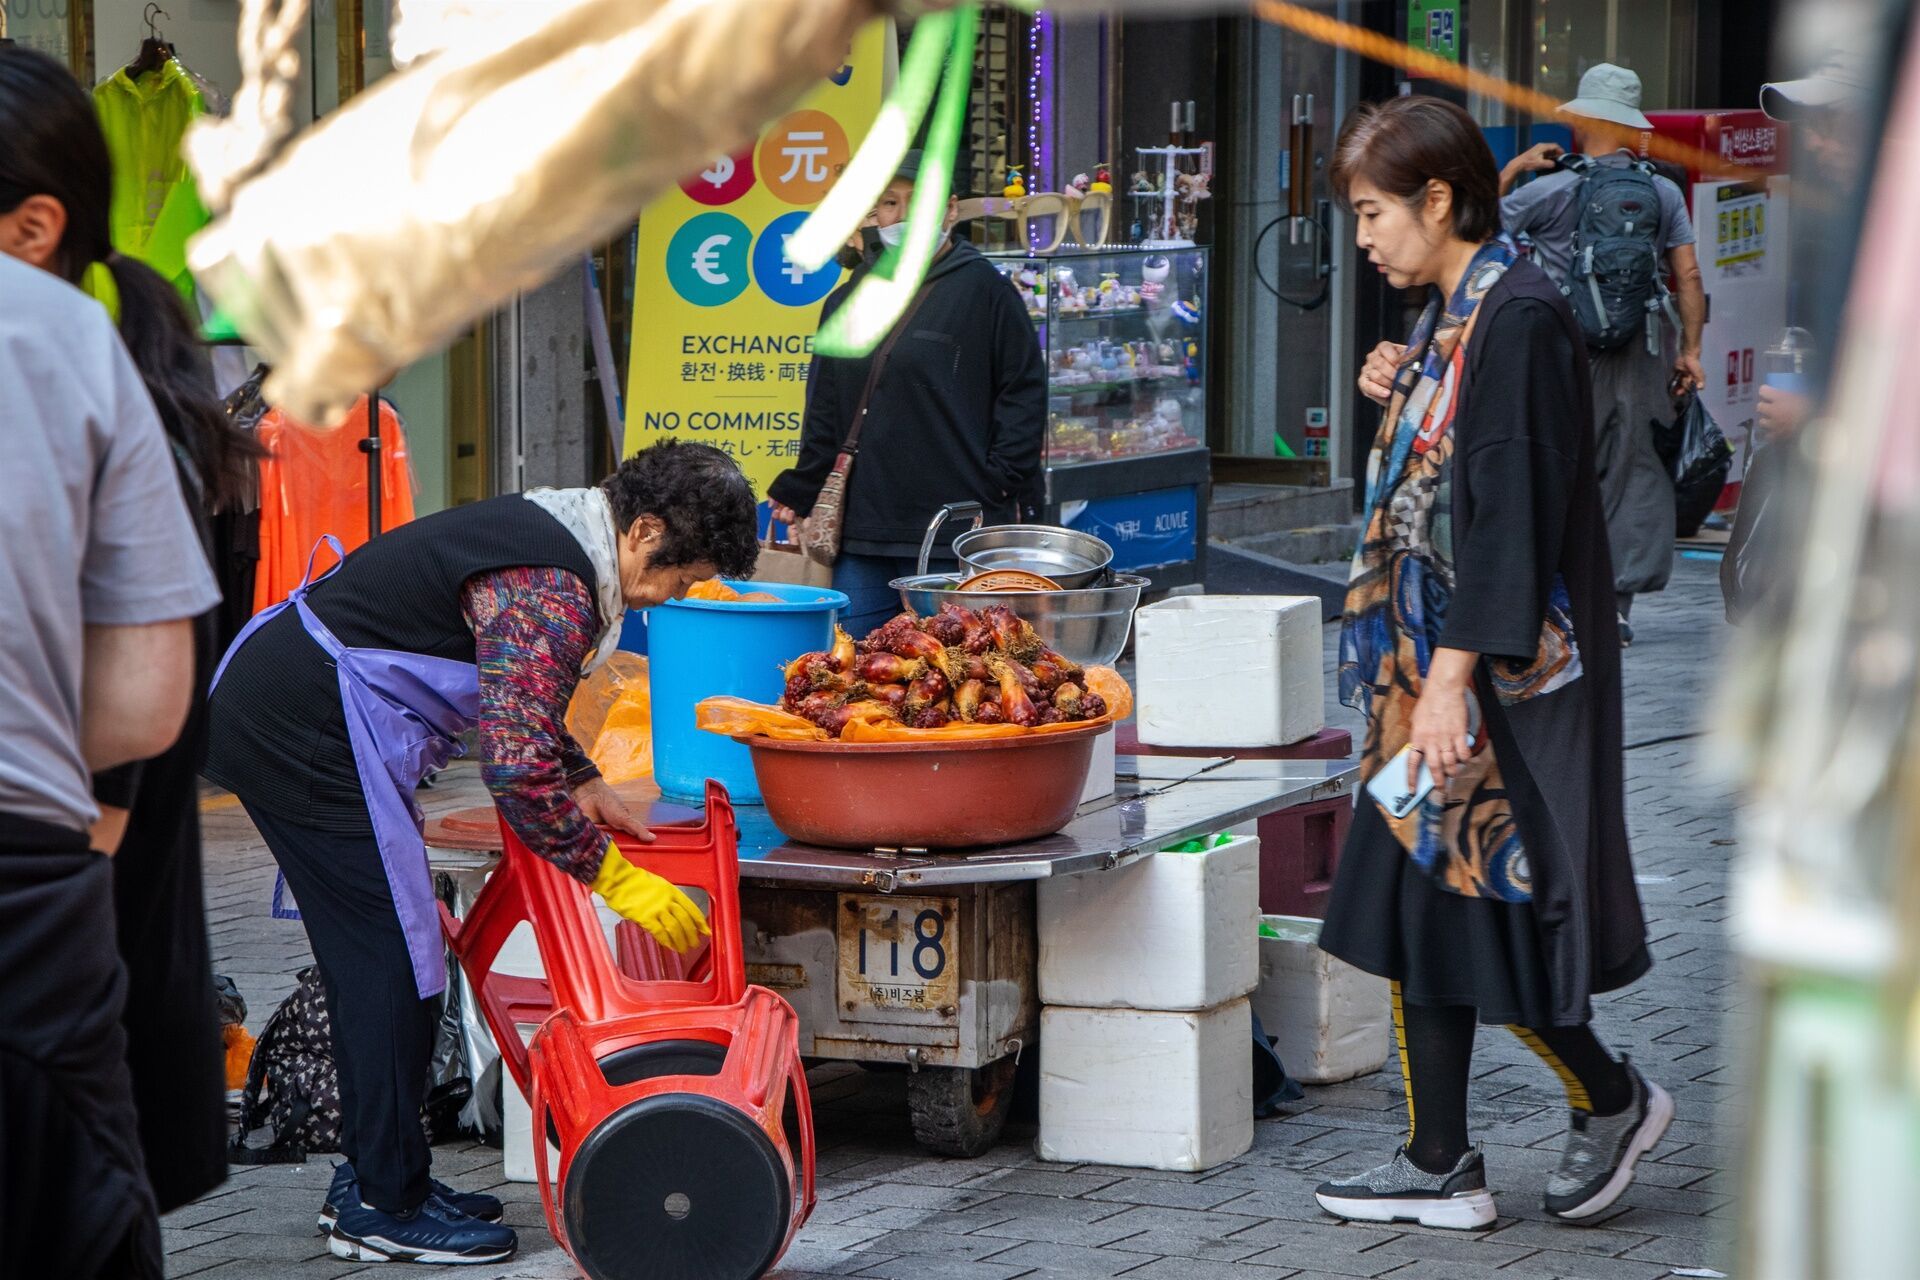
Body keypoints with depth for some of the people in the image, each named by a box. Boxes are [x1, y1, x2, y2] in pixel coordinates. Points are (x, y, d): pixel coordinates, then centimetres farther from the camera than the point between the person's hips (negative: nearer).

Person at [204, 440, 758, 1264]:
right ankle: (384, 1206, 0)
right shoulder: (553, 592, -20)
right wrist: (616, 880, -17)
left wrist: (582, 783, 21)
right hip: (307, 729, -11)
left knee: (371, 953, 16)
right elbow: (519, 768, -25)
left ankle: (372, 1179, 24)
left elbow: (518, 703, 30)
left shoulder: (547, 528, 13)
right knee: (395, 957, -6)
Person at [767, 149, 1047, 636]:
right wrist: (800, 493, 18)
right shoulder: (850, 298, 17)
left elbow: (1024, 391, -3)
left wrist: (1005, 487, -9)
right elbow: (824, 410, 23)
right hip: (860, 531, 6)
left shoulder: (983, 289, -1)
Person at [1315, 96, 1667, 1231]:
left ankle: (1612, 1099, 15)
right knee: (1421, 894, 8)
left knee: (1468, 891, -4)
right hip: (1437, 659, 10)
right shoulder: (1452, 315, 13)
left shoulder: (1518, 318, -17)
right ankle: (1440, 1167, 13)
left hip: (1502, 669, -10)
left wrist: (1455, 671, -24)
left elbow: (1513, 503, -22)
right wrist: (1399, 401, 5)